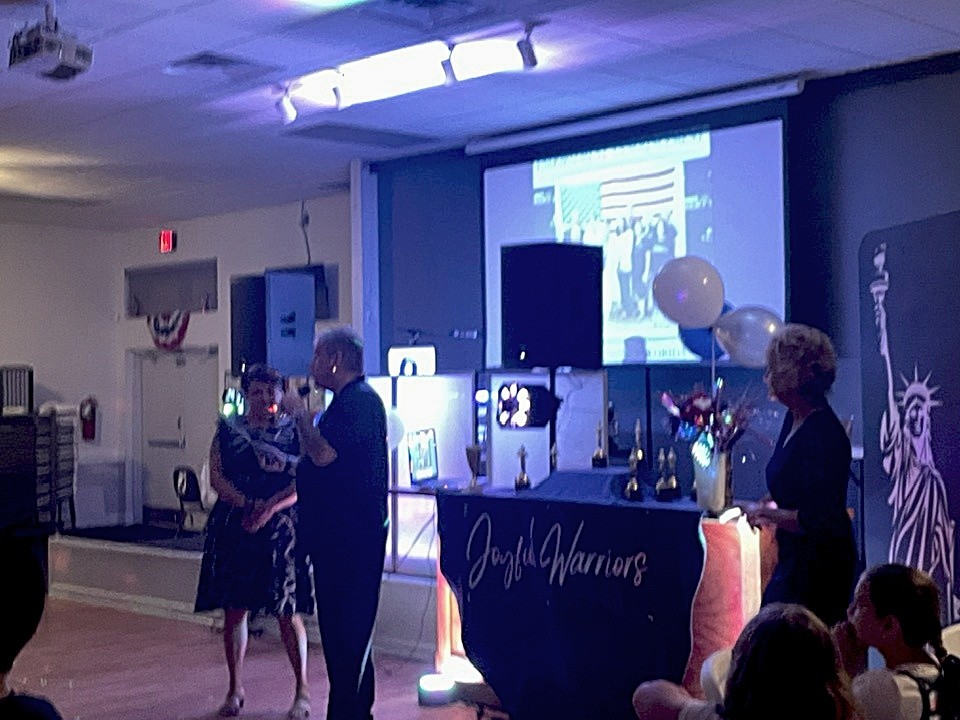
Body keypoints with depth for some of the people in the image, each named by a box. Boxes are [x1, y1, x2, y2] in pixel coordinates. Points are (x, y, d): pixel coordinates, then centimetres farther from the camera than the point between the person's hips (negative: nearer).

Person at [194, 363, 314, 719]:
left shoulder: (294, 431, 4)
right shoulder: (228, 430, 9)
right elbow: (216, 477, 0)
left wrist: (269, 508, -19)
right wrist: (247, 504, -16)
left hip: (280, 528, -2)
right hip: (233, 528, 2)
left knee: (288, 612, -1)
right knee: (234, 609, 5)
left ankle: (302, 690, 10)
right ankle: (235, 688, 18)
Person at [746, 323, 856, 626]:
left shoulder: (822, 435, -24)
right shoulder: (794, 419, 5)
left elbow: (815, 520, -26)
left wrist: (766, 513, -14)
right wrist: (770, 503, 5)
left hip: (819, 564, -10)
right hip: (795, 557, 10)